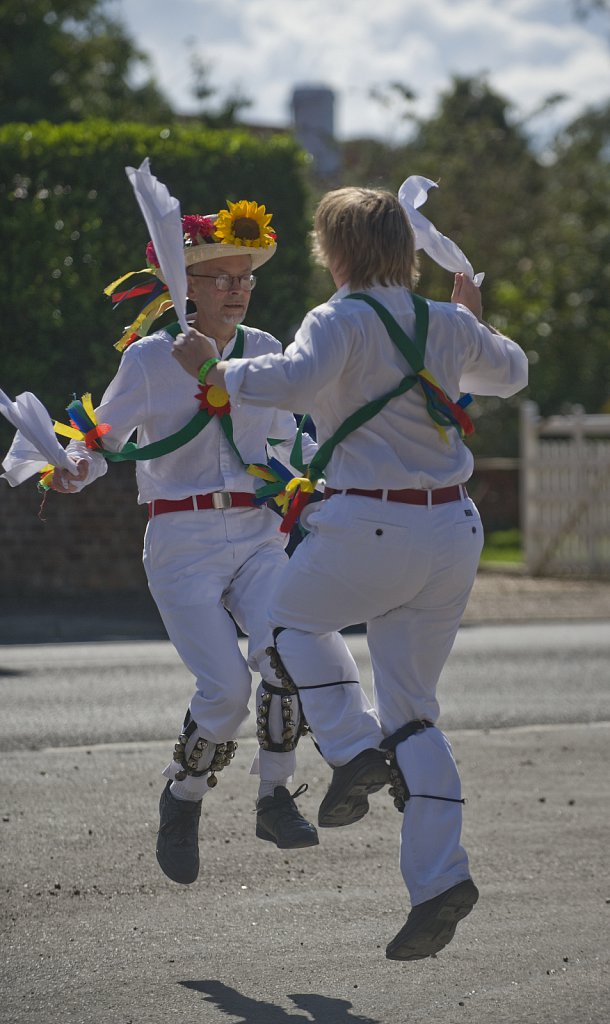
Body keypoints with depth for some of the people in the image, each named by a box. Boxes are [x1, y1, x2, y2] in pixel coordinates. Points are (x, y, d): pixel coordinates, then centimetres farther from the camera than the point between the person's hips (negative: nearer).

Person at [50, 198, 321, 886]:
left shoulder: (264, 352, 9)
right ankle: (182, 802, 12)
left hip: (258, 537, 3)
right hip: (182, 544, -3)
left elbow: (289, 439, 21)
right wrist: (72, 468, -19)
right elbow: (104, 439, 2)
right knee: (225, 687, -15)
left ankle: (275, 797, -4)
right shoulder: (149, 358, -3)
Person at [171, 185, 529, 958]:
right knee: (411, 705, 13)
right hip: (453, 530, 6)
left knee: (293, 613, 25)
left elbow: (294, 381, -29)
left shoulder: (341, 322, -9)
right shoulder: (448, 325, 12)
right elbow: (509, 374, 31)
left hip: (371, 525, -6)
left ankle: (354, 749, 3)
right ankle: (439, 876, 2)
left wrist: (215, 370, -16)